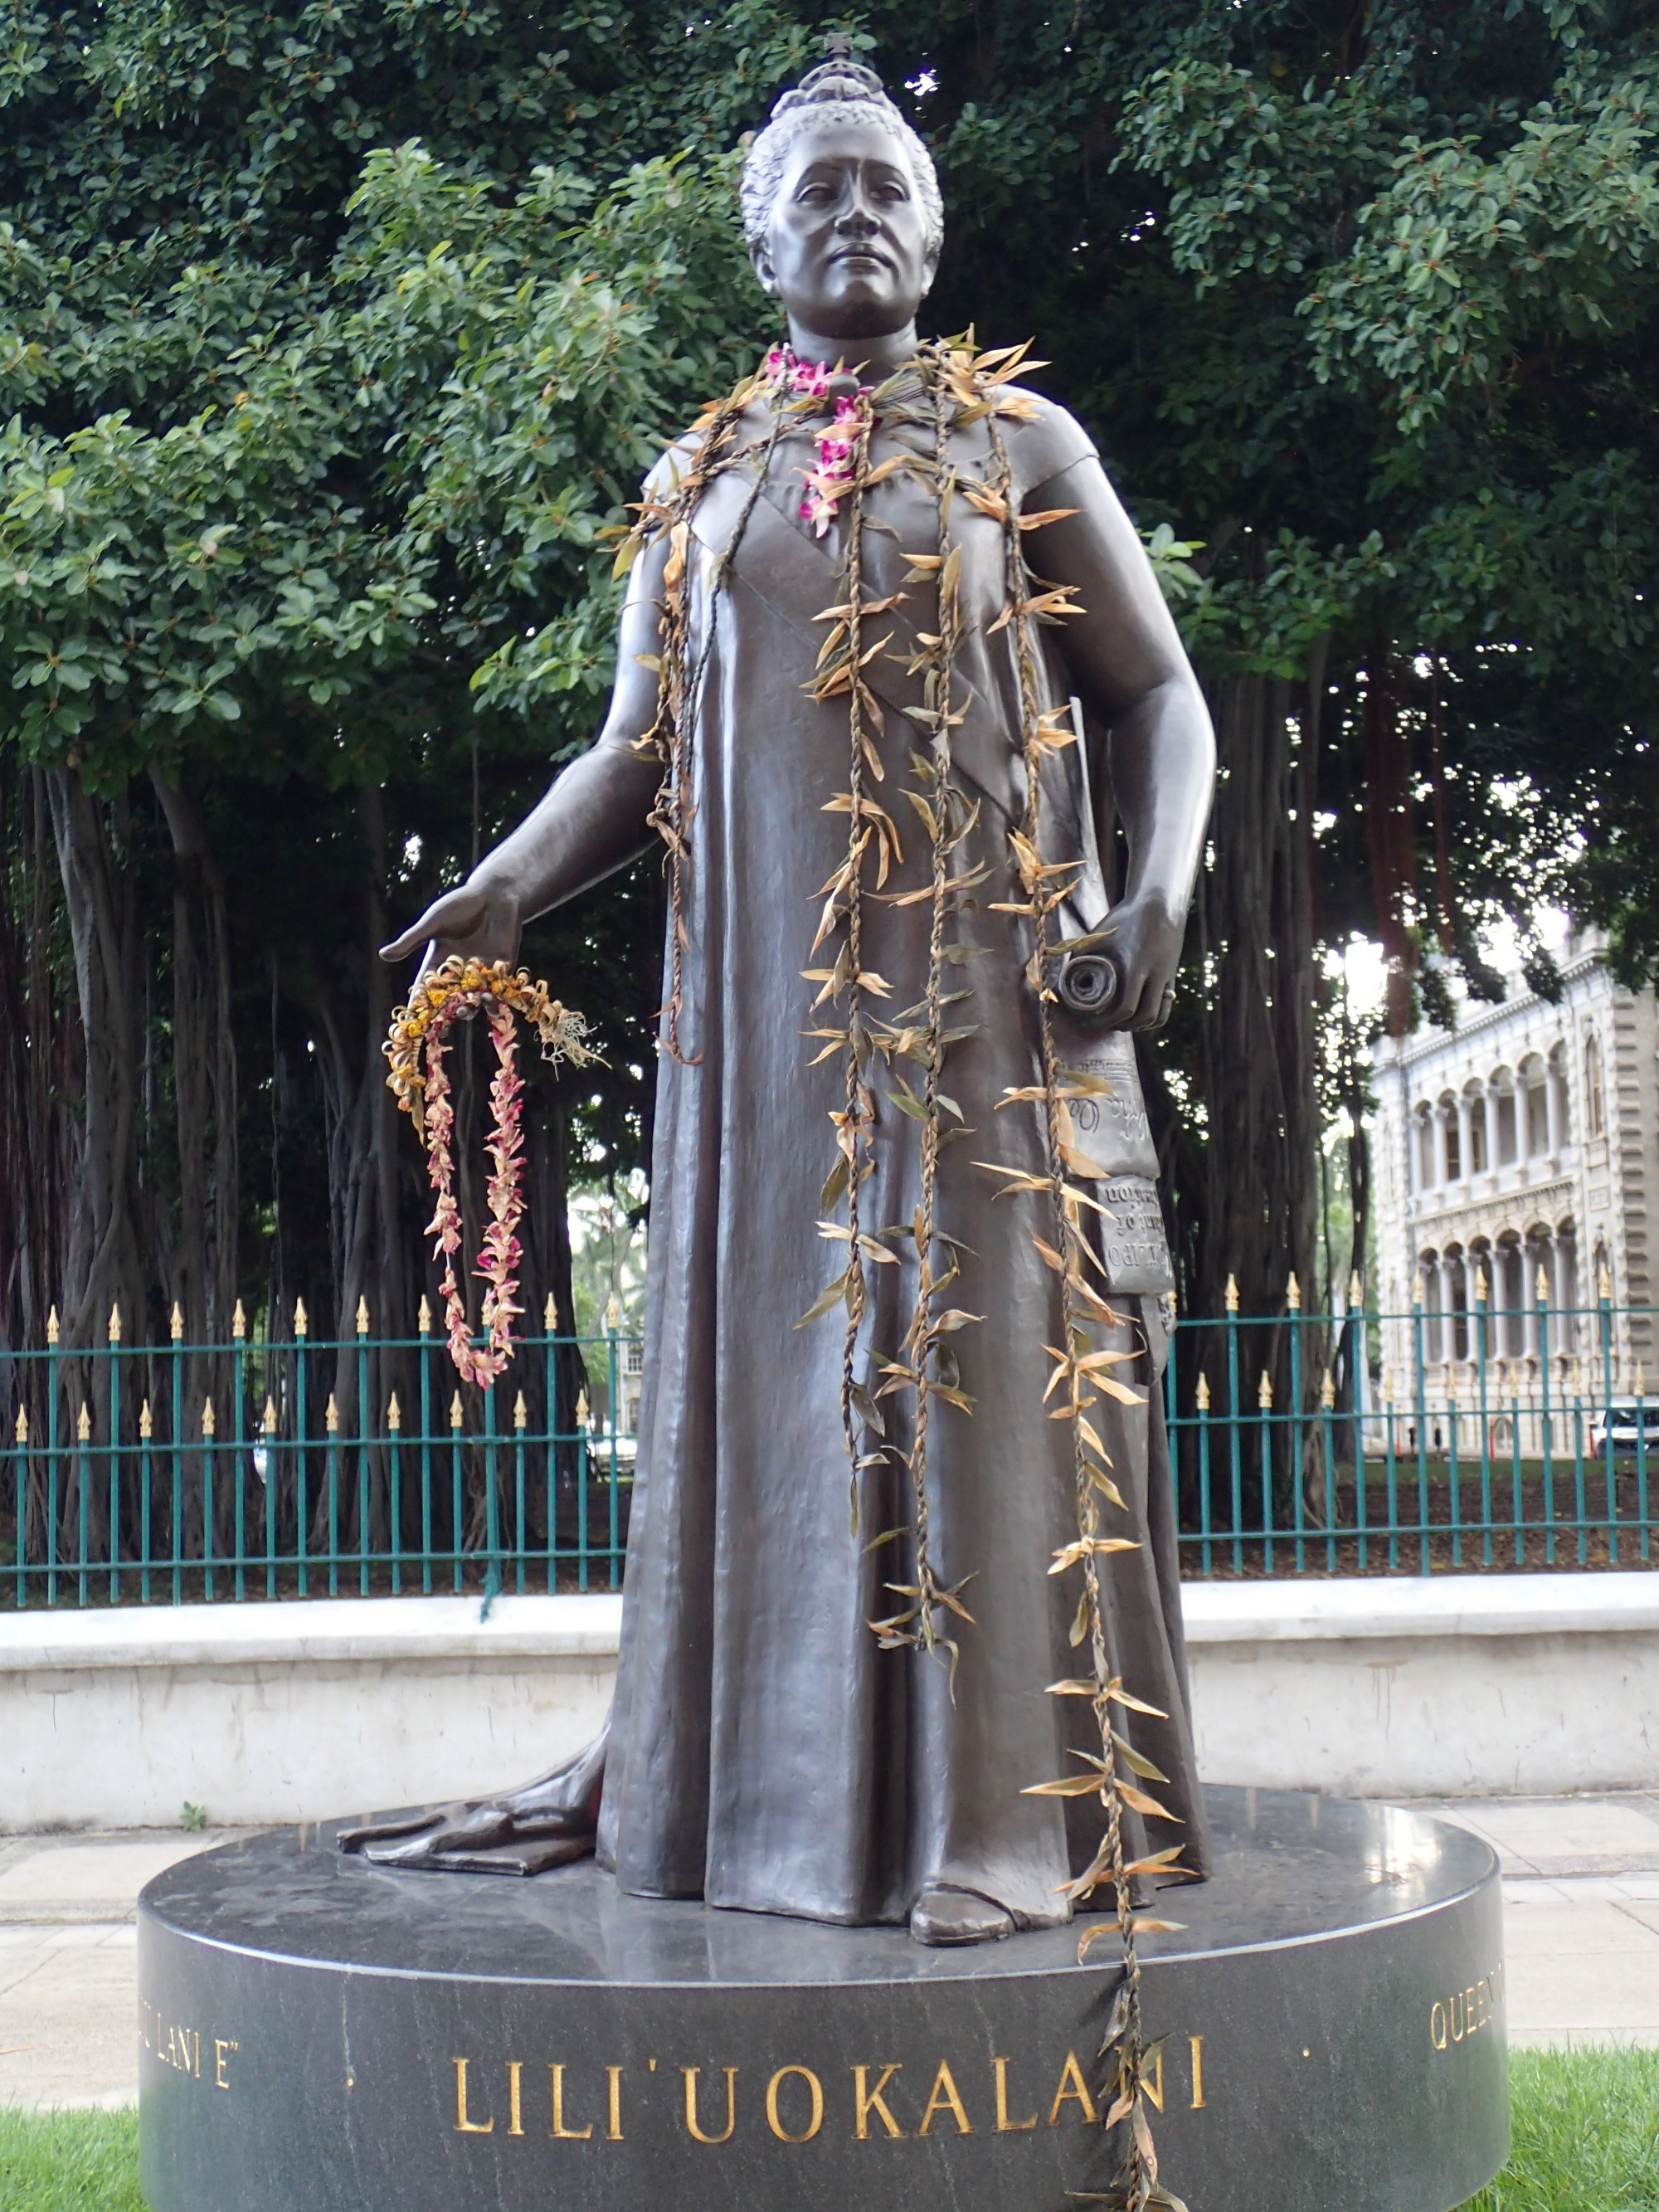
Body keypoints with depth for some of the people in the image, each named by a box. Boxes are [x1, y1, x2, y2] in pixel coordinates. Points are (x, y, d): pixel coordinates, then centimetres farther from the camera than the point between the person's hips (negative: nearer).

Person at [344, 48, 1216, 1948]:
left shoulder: (1020, 448, 9)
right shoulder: (695, 482, 16)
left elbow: (1157, 695, 7)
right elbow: (633, 752, 14)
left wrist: (1165, 878, -11)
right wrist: (513, 880, -4)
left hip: (979, 982, -2)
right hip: (769, 997, 3)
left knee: (979, 1348, -4)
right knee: (769, 1356, 3)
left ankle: (1000, 1799, 2)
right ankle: (765, 1779, 13)